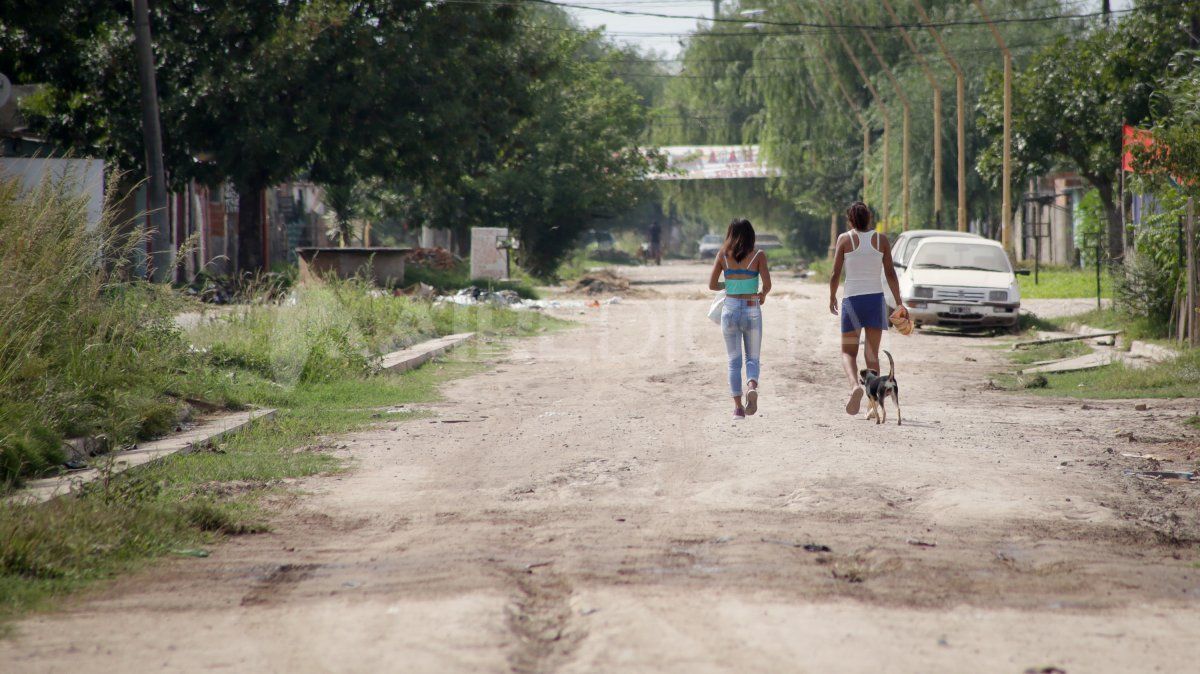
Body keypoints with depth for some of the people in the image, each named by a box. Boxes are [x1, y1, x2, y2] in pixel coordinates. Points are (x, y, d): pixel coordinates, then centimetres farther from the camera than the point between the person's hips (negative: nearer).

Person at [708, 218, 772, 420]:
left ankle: (738, 406, 2)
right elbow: (767, 284, -9)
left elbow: (712, 285, 1)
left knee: (734, 360, 9)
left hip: (730, 309, 1)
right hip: (752, 310, -1)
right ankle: (752, 386, -20)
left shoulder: (723, 255, 1)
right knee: (752, 358, 10)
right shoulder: (758, 255, -3)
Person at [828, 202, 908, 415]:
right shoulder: (881, 239, 3)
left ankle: (855, 385, -23)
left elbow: (835, 274, -2)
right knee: (872, 354, 9)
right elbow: (890, 274, 2)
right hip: (876, 298, 2)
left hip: (852, 299, -2)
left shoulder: (845, 239, -2)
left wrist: (832, 297, 14)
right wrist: (899, 303, 7)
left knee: (848, 351, 7)